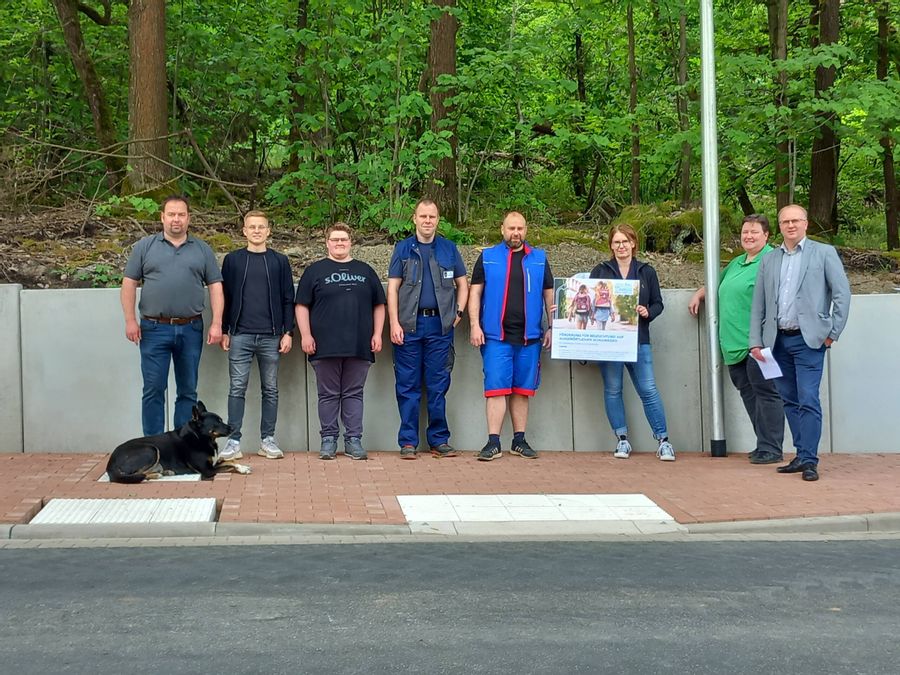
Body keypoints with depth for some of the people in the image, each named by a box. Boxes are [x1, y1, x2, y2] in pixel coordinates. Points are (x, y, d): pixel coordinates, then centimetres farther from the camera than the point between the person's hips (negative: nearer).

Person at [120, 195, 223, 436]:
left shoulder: (202, 250, 10)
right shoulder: (145, 247, 6)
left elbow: (215, 287, 7)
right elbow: (129, 284, 5)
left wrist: (216, 324, -3)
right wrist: (130, 320, -4)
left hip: (190, 329, 2)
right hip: (154, 329, -1)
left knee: (188, 391, 7)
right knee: (153, 389, -1)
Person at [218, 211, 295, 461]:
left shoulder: (279, 261, 7)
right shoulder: (232, 260, 7)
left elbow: (288, 299, 7)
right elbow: (225, 297, 9)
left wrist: (288, 332, 0)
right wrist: (224, 331, 3)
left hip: (271, 336, 1)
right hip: (240, 335, -1)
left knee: (270, 389, 6)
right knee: (237, 388, -2)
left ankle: (268, 440, 13)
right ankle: (233, 441, 2)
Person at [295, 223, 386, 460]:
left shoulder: (365, 271, 15)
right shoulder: (315, 271, 8)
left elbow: (378, 305, 16)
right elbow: (302, 306, 4)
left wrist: (377, 334, 6)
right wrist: (306, 335, -6)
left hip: (359, 346, 2)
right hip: (326, 346, -2)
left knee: (354, 394, 4)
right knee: (328, 395, 3)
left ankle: (353, 440, 8)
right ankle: (328, 439, 10)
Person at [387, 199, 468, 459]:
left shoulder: (449, 249, 10)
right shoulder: (403, 249, 7)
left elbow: (462, 284, 17)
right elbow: (393, 288, 3)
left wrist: (458, 312, 3)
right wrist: (394, 323, -6)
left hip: (440, 324, 1)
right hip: (409, 324, -1)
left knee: (439, 385, 4)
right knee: (408, 385, 2)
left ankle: (439, 440, 11)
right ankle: (408, 441, 7)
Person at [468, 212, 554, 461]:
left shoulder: (539, 259, 13)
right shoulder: (487, 257, 7)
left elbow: (548, 295, 16)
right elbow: (475, 293, 6)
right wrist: (475, 326, -4)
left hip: (529, 337, 2)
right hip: (496, 337, -2)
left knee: (522, 390, 7)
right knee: (496, 387, -7)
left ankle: (519, 441, 15)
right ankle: (493, 442, -5)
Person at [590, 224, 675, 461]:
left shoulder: (647, 272, 10)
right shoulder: (600, 271, 9)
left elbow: (658, 303, 12)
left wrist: (648, 312, -8)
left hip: (638, 339, -1)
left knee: (648, 390, -5)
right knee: (612, 390, 3)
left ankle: (663, 441, 1)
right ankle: (622, 439, 13)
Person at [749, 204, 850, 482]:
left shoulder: (824, 253, 3)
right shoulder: (769, 260, 13)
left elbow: (842, 293, 0)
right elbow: (758, 305, 12)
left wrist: (833, 332, -5)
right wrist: (755, 341, 5)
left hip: (808, 339, -4)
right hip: (778, 341, 5)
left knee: (808, 401, -10)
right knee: (790, 401, 9)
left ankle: (809, 461, -7)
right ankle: (801, 455, 17)